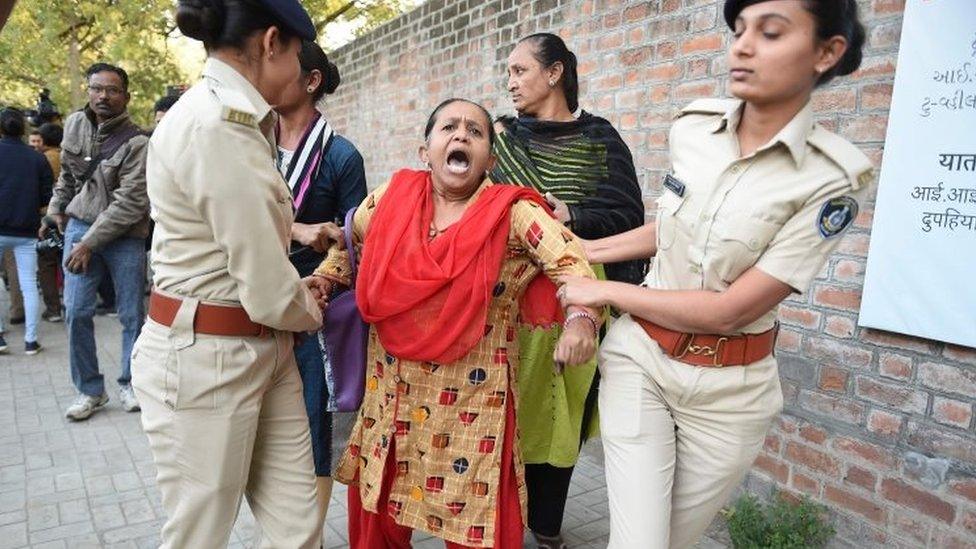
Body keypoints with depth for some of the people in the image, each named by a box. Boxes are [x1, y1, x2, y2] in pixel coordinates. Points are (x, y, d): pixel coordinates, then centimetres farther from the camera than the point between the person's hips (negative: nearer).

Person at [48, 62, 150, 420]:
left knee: (132, 315, 2)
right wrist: (57, 207, 21)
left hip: (124, 236, -4)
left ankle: (129, 383, 20)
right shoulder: (74, 124, 4)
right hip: (79, 226, 4)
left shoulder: (135, 142, -13)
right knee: (76, 312, 0)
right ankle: (89, 390, 14)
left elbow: (130, 203, -17)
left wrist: (90, 243, -17)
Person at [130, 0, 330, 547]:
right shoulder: (218, 126, -21)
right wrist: (312, 310, 0)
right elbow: (271, 295, -21)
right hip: (203, 357, -9)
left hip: (262, 350, 9)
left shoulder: (231, 117, 10)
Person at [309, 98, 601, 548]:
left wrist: (580, 317, -28)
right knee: (376, 511, 21)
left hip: (473, 397, -3)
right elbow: (350, 241, 16)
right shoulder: (392, 197, -1)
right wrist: (322, 279, 3)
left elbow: (570, 261, -12)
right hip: (393, 390, 4)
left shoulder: (513, 213, -11)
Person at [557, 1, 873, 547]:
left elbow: (730, 310, -19)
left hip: (729, 387, -2)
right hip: (639, 353, 2)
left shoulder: (836, 176, -17)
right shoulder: (693, 124, -3)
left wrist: (605, 292, -13)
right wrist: (583, 250, 12)